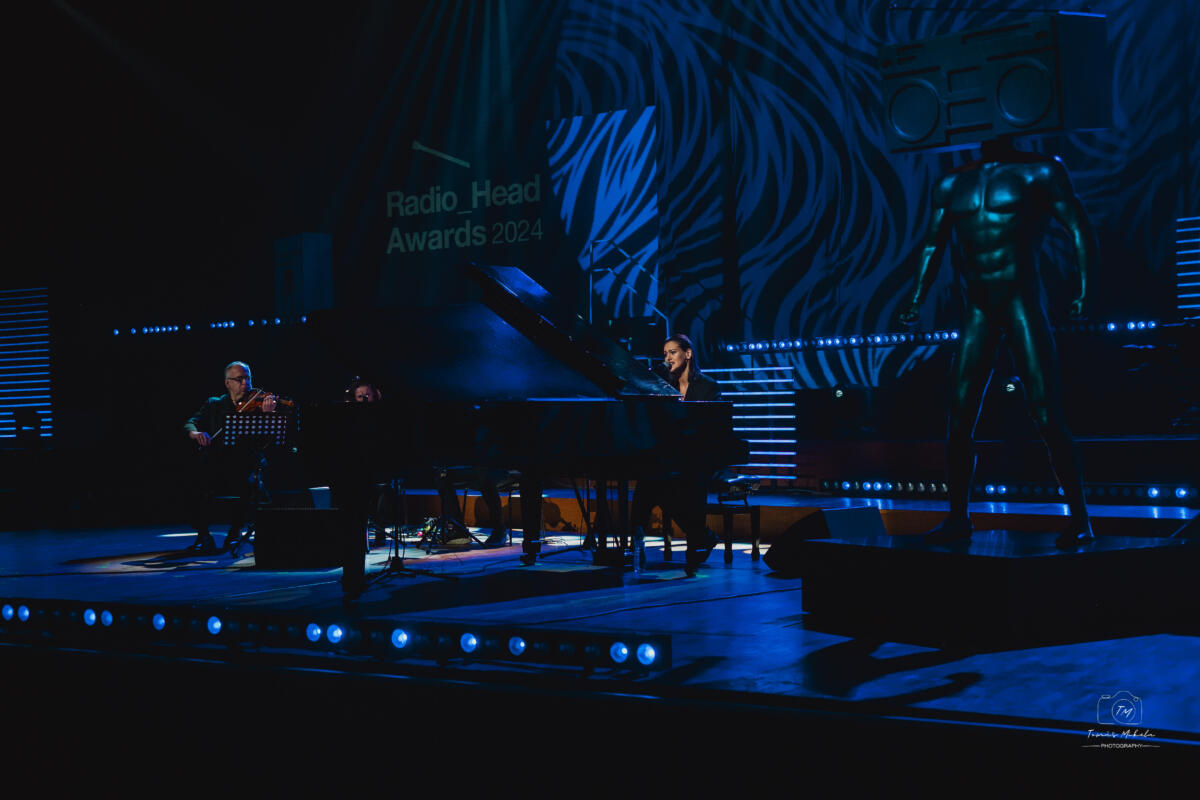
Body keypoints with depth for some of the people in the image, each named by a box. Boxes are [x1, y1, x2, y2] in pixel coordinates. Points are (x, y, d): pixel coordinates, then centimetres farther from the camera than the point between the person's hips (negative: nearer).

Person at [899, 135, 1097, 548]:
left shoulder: (1039, 171, 1)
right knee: (958, 421, 0)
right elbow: (932, 246, 19)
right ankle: (957, 518, 9)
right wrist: (918, 300, 9)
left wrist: (1083, 290, -13)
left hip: (1022, 304, -4)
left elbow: (1080, 231, -3)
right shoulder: (952, 184, 14)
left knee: (1047, 418, -8)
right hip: (977, 312, 5)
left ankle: (1079, 518, 1)